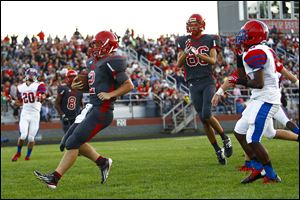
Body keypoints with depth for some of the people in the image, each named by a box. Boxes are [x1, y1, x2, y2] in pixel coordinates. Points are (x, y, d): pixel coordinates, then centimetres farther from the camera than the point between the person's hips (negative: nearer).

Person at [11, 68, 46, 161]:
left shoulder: (39, 85, -5)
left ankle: (28, 155, 17)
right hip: (24, 114, 2)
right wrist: (14, 102, -1)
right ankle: (18, 153, 13)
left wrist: (41, 98, -44)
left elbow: (43, 96, -21)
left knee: (31, 137, -1)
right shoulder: (20, 87, 9)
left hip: (35, 115, -2)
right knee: (23, 135, -10)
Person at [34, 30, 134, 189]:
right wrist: (76, 86, 8)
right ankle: (102, 162, 21)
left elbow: (129, 85, -13)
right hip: (91, 108, 10)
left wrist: (110, 94, -20)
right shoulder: (92, 62, 15)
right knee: (69, 141, 11)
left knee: (73, 143, -9)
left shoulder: (111, 63, -12)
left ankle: (54, 178, -4)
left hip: (101, 112, -10)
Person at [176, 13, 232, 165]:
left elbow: (213, 60, -8)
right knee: (204, 120, 2)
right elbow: (178, 64, 1)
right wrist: (185, 53, -18)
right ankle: (218, 151, 12)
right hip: (193, 84, 2)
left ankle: (225, 139, 5)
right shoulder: (183, 42, 7)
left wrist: (198, 54, -22)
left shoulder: (210, 40, 3)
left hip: (208, 81, -2)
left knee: (206, 115, -18)